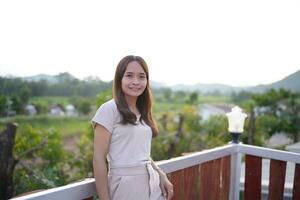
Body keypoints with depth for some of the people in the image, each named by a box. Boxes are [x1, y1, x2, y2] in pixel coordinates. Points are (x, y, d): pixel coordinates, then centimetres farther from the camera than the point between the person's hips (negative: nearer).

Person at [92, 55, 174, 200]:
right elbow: (99, 158, -13)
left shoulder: (142, 112, 8)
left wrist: (161, 175, 2)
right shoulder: (109, 109, -11)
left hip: (152, 183, 6)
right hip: (125, 185, -6)